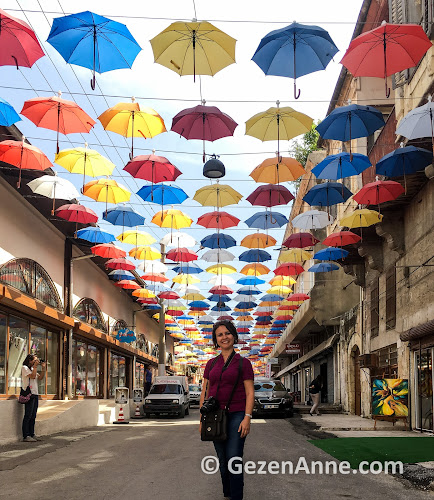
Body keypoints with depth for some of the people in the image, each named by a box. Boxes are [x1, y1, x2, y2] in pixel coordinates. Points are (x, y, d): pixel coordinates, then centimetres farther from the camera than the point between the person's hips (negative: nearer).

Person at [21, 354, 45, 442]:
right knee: (28, 415, -9)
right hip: (29, 394, -8)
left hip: (35, 394, 8)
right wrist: (35, 366, -10)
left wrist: (43, 368, 7)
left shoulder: (33, 369, 22)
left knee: (33, 416, 7)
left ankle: (32, 434, 11)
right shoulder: (25, 368, -3)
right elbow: (32, 376, -16)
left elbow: (40, 378, 16)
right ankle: (26, 436, -9)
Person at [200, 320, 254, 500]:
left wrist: (247, 418, -12)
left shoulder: (243, 363, 1)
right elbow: (205, 392, 12)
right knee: (222, 460, 10)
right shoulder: (211, 364, 11)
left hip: (236, 416, -4)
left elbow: (250, 393, -2)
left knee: (234, 460, -11)